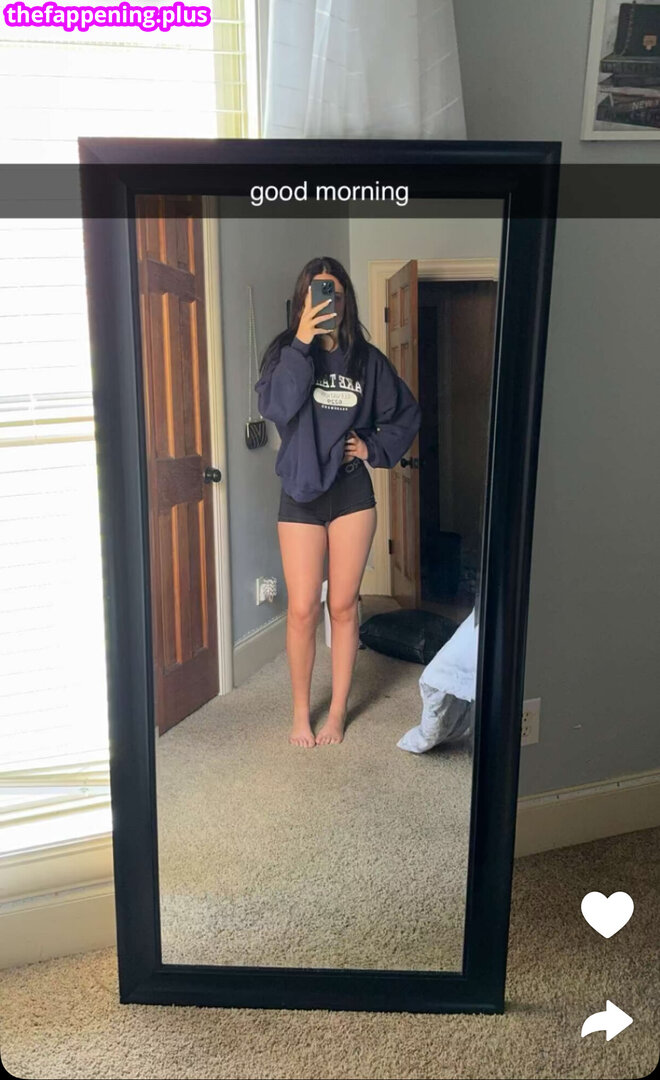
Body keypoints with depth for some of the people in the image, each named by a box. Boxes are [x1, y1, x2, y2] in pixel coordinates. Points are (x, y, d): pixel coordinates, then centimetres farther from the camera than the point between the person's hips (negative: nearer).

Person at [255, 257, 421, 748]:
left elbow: (407, 413, 14)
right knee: (303, 609, 1)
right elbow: (275, 406, -18)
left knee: (343, 606, 7)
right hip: (301, 492, -1)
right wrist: (302, 343, -21)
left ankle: (338, 711, 21)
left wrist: (374, 448, 1)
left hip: (352, 492, 1)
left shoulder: (366, 358, 5)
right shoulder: (287, 352, 1)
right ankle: (301, 711, 21)